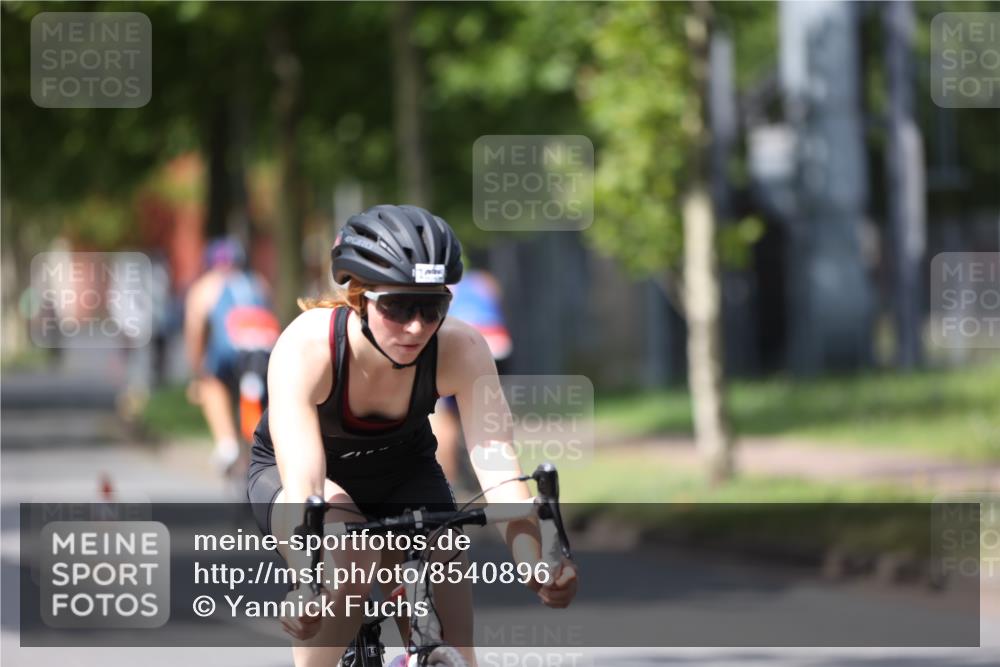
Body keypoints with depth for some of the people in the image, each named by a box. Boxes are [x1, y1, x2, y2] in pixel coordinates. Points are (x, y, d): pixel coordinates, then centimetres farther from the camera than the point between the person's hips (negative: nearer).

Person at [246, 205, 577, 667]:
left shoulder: (461, 350, -30)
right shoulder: (306, 348, -37)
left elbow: (499, 470, -38)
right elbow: (302, 487, -46)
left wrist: (537, 567, -56)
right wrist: (308, 585, -63)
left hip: (402, 471, 3)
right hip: (284, 471, -2)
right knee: (348, 556, -33)